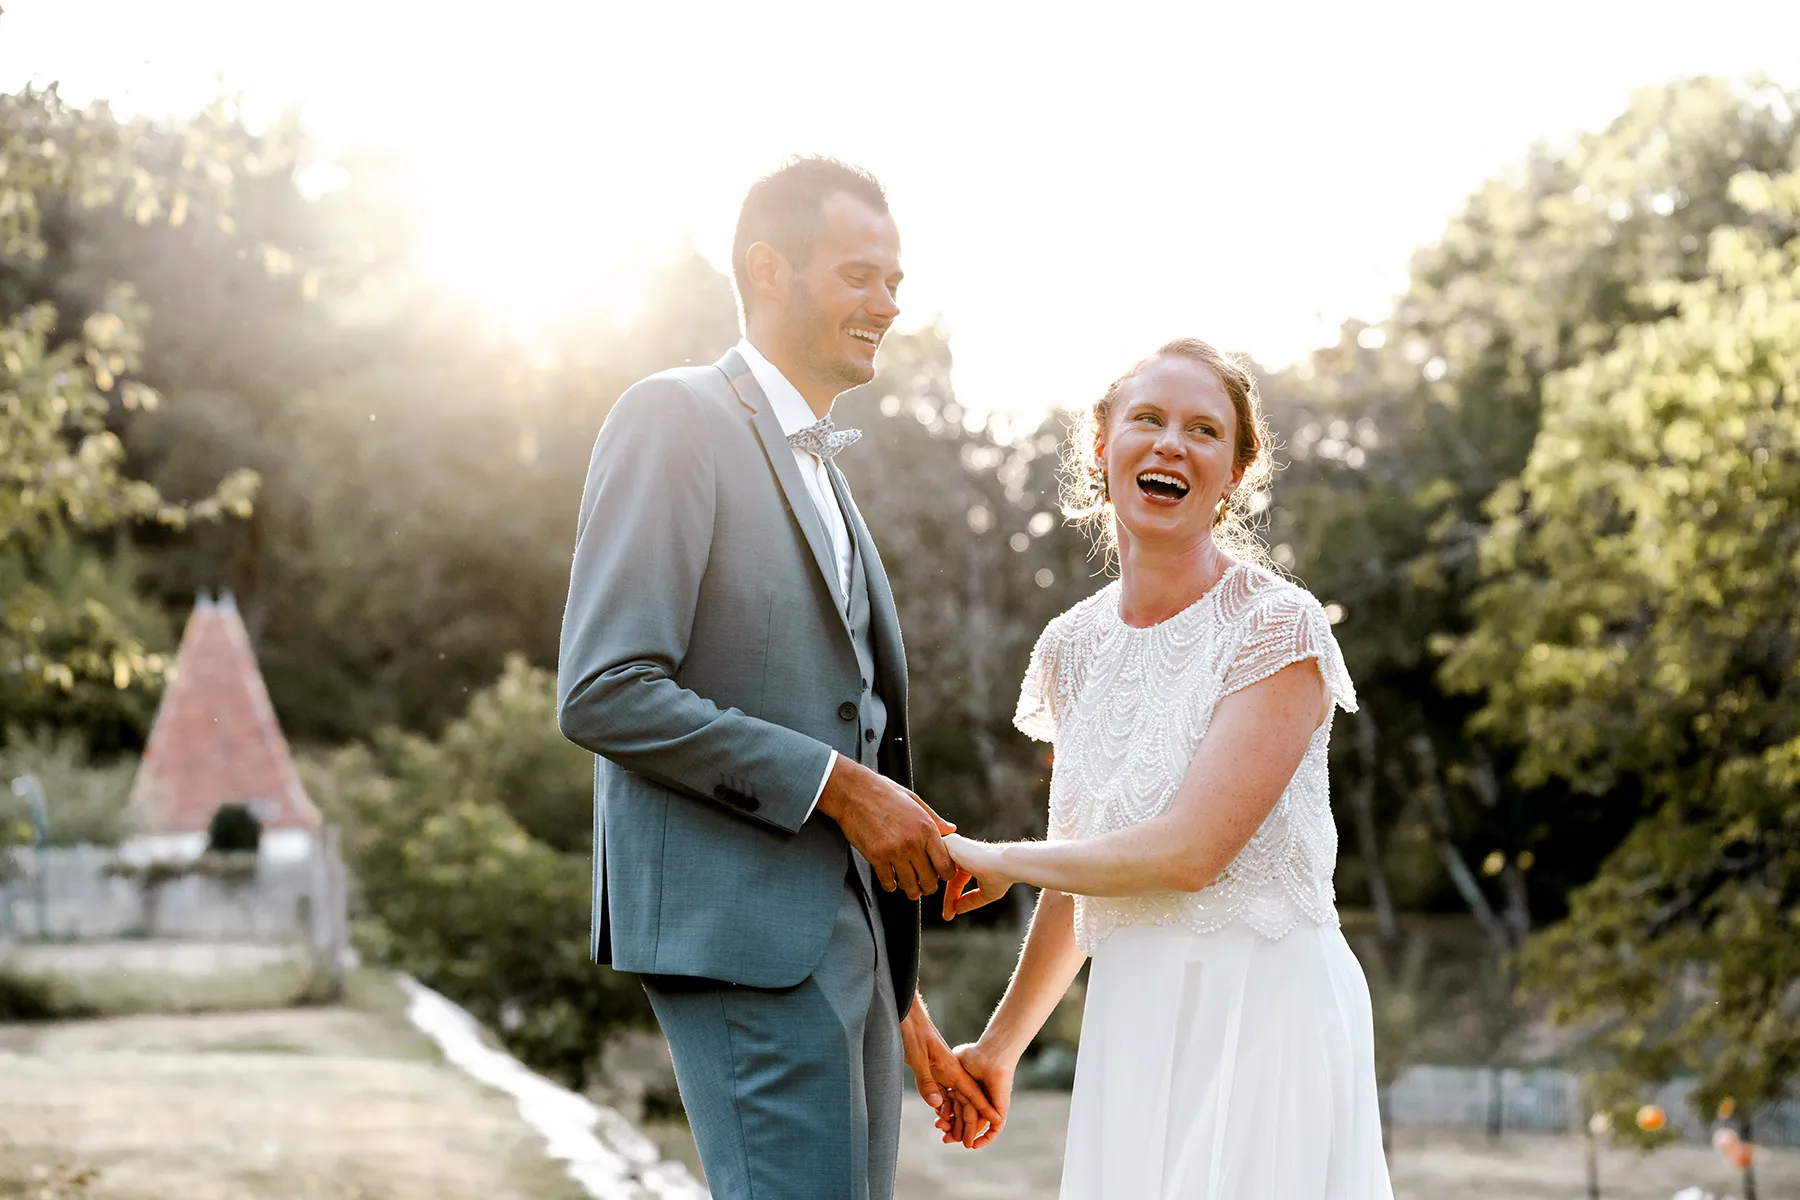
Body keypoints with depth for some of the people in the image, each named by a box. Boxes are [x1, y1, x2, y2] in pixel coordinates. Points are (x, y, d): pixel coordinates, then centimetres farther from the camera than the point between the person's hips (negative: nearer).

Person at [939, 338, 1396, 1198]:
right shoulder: (1074, 645, 8)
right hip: (1128, 1022, 5)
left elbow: (1189, 851, -18)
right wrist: (1000, 1045, 24)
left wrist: (998, 862, -5)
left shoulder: (1277, 628, -11)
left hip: (1260, 1008, -5)